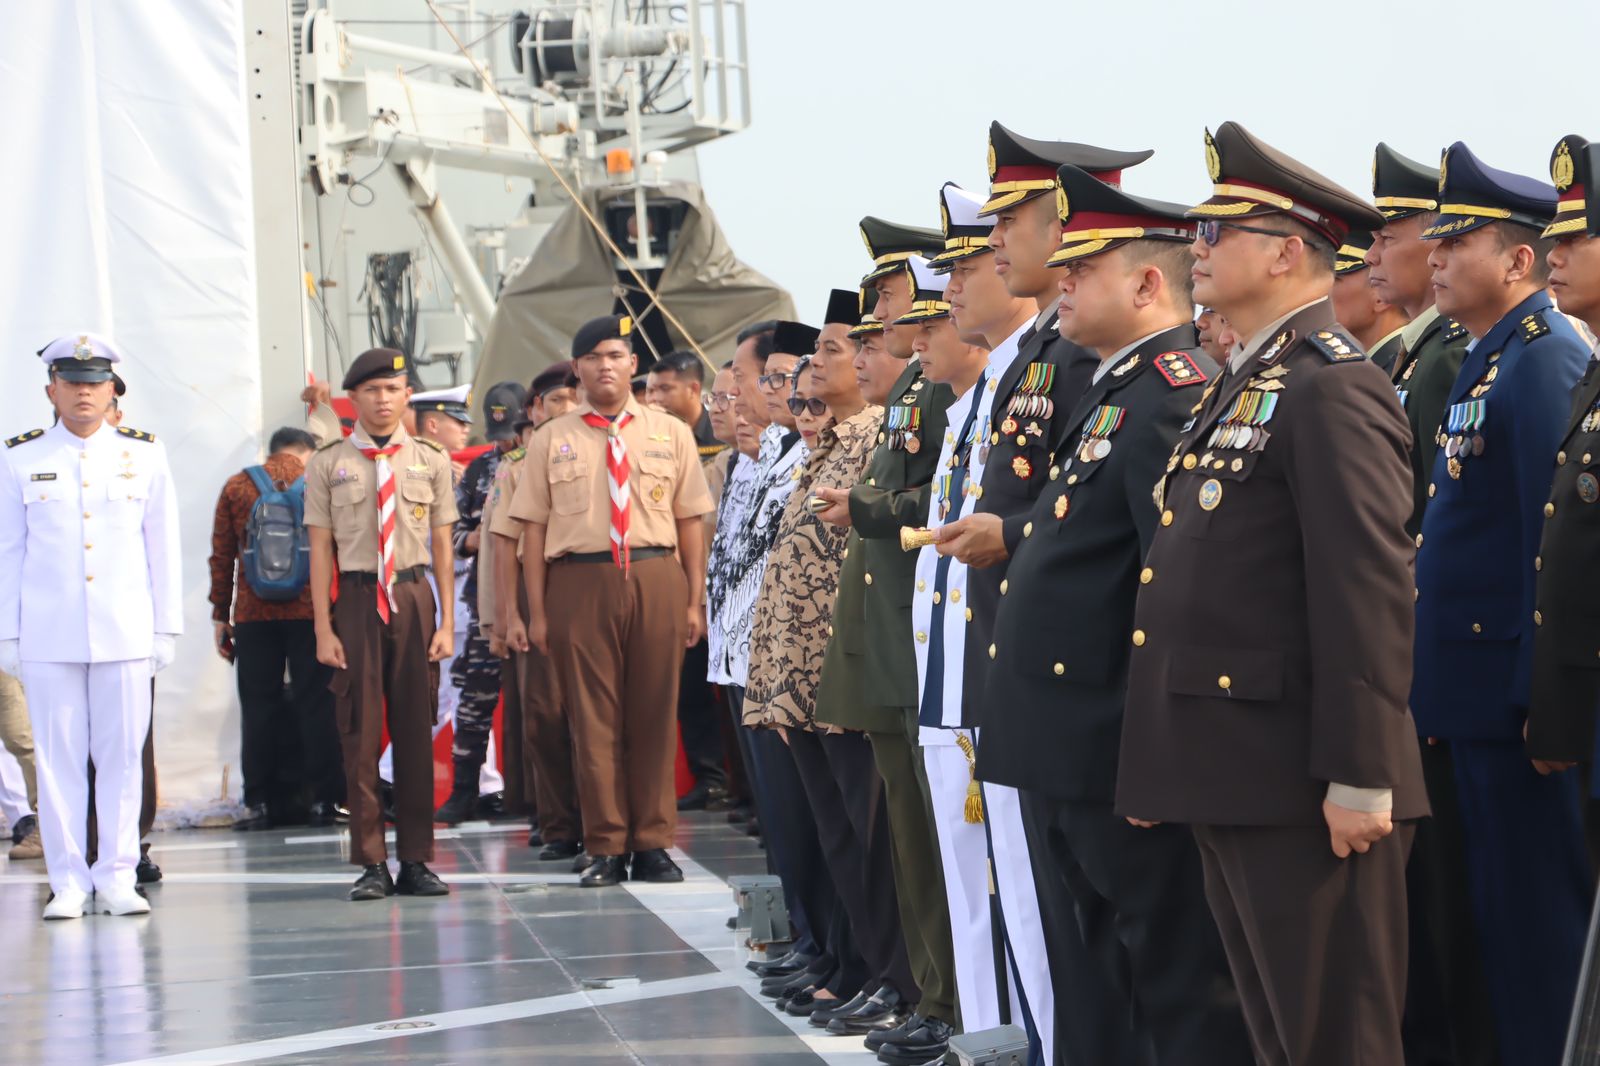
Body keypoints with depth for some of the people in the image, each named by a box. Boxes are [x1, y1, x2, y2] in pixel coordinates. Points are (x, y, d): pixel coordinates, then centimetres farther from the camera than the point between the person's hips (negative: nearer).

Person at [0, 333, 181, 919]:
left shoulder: (145, 455, 7)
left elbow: (163, 547, 9)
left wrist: (166, 628, 5)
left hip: (126, 631, 0)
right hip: (48, 638, 0)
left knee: (122, 755, 0)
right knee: (57, 758, 0)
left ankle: (117, 878, 8)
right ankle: (68, 883, 6)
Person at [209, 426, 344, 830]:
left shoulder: (237, 486, 8)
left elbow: (222, 556, 7)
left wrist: (220, 615, 11)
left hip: (253, 613, 1)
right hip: (311, 611, -1)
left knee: (259, 706, 5)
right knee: (316, 704, 2)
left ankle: (260, 803, 5)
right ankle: (324, 800, 1)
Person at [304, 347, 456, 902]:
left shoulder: (430, 460, 7)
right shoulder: (327, 465, 3)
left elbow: (443, 547, 7)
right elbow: (320, 550, 2)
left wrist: (446, 622, 2)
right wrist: (323, 628, -4)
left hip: (414, 597, 1)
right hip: (357, 598, -1)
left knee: (415, 730, 4)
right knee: (360, 731, -1)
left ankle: (416, 860, 10)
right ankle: (371, 862, 5)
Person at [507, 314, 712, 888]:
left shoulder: (670, 433, 9)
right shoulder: (552, 441, 8)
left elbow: (690, 522, 8)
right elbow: (534, 528, 6)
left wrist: (694, 601, 1)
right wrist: (537, 612, 0)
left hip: (656, 581, 1)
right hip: (579, 581, -1)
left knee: (653, 716, 4)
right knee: (593, 718, 1)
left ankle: (652, 845, 11)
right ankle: (606, 849, 7)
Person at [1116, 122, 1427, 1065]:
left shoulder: (1332, 388, -13)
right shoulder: (1243, 387, 18)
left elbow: (1370, 589, -19)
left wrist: (1360, 778, -22)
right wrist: (1168, 765, 20)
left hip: (1304, 787, -10)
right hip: (1233, 779, 10)